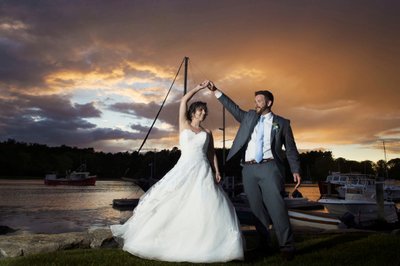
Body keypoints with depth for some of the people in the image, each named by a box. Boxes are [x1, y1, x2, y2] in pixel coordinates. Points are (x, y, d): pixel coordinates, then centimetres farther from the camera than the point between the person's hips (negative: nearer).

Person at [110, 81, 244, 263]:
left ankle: (208, 243, 4)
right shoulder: (184, 124, 9)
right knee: (173, 204, -3)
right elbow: (184, 100, 3)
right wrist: (199, 88, 8)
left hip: (203, 172, 2)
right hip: (184, 169, -2)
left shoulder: (207, 133, 15)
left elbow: (212, 153, 14)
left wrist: (217, 171, 1)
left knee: (208, 206, -6)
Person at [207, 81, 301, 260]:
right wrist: (216, 91, 12)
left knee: (276, 207, -11)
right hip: (249, 169, 4)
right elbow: (233, 108, 19)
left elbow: (290, 148, 7)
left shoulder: (281, 123, 9)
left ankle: (287, 247, -5)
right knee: (257, 209, 6)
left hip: (269, 167, -4)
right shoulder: (249, 117, 19)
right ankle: (264, 244, 15)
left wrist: (295, 170, -3)